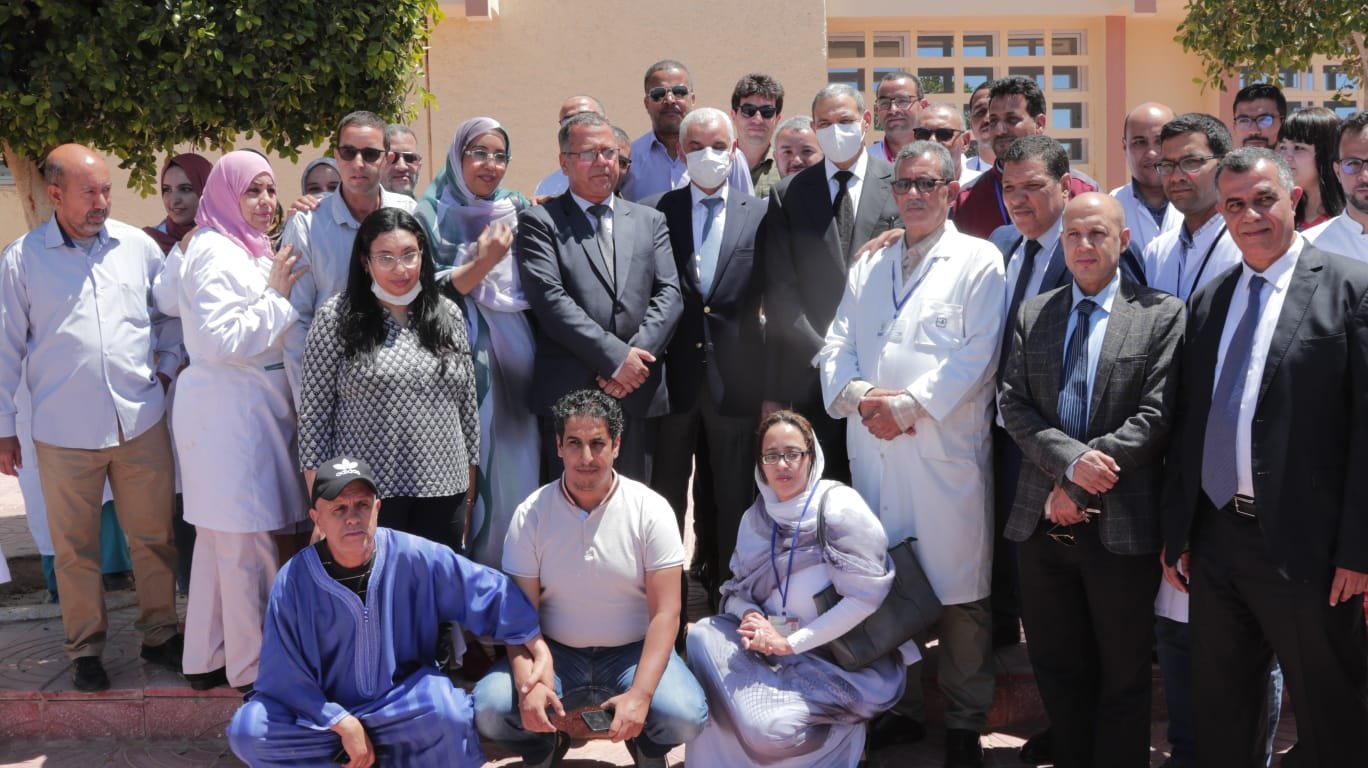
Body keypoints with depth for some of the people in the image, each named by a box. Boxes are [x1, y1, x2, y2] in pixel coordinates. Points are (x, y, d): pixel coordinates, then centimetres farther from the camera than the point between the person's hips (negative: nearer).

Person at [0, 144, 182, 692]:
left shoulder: (138, 246, 2)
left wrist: (167, 368, 4)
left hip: (141, 421, 2)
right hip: (64, 431, -2)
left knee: (154, 535, 9)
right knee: (75, 547, 9)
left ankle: (160, 634, 25)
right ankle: (85, 648, 24)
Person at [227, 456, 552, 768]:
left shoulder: (416, 557, -14)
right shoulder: (292, 582, -13)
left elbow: (488, 591, -5)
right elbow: (284, 675, -10)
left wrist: (540, 653, -6)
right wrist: (343, 725, -18)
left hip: (401, 706, -1)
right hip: (325, 712, 1)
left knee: (446, 710, -32)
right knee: (248, 730, -25)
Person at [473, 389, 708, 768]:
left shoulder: (650, 510, -10)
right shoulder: (531, 513, -6)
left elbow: (665, 614, -12)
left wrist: (640, 695, -25)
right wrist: (530, 683, -26)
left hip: (632, 652, -1)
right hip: (556, 653, 1)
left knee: (685, 715, -28)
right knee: (489, 709, -25)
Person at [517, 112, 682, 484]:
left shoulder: (649, 220, 17)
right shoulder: (540, 222, 4)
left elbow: (669, 294, 7)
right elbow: (550, 299, -8)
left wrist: (637, 357, -9)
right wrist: (616, 357, -14)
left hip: (638, 394, 4)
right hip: (569, 394, -3)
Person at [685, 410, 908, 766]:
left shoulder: (839, 506, -12)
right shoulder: (757, 517, 7)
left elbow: (866, 595, -19)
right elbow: (738, 588, 9)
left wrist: (790, 643, -18)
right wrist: (753, 618, -16)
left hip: (847, 661, -6)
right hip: (780, 649, 6)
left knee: (772, 727, -27)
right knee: (703, 635, -15)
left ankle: (839, 734, 6)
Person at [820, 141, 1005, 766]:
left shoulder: (979, 261, 3)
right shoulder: (868, 266, 19)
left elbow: (978, 355, -7)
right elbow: (837, 347, 12)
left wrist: (910, 404, -14)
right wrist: (859, 394, -8)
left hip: (946, 452, -4)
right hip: (873, 450, 5)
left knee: (959, 592, 1)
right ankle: (902, 709, 22)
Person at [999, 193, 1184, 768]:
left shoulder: (1161, 315, -2)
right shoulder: (1033, 315, 10)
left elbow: (1156, 416, -10)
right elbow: (1013, 404, 2)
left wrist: (1080, 486, -13)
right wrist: (1070, 458, -15)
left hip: (1121, 525, -4)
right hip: (1045, 521, 4)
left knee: (1122, 676, 9)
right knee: (1057, 668, 15)